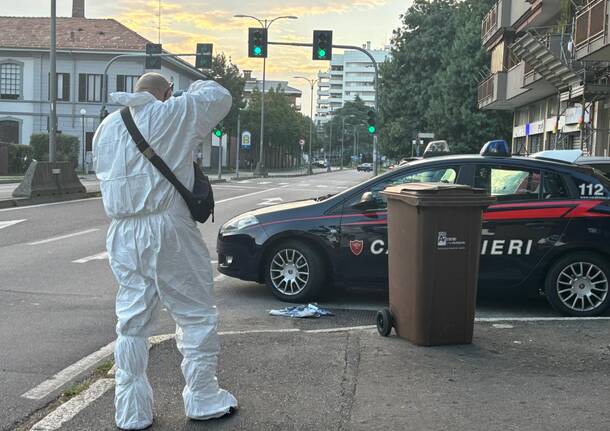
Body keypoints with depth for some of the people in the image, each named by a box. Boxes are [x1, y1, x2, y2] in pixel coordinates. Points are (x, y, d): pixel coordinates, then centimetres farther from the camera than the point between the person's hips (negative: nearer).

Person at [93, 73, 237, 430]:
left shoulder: (106, 127, 16)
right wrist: (197, 86, 25)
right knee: (197, 316, 7)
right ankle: (203, 400, 14)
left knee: (133, 322, 11)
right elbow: (221, 97, 6)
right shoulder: (171, 114, -4)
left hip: (123, 233, 6)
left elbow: (108, 174, 21)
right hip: (166, 229, -6)